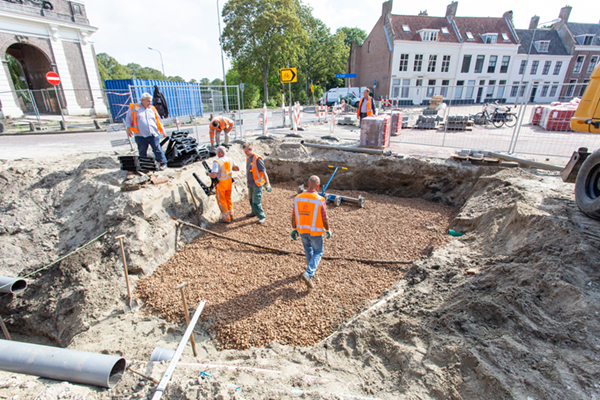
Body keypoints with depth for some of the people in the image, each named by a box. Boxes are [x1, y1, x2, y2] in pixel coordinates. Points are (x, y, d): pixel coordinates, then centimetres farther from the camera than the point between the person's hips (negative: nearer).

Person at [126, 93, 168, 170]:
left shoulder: (152, 109, 12)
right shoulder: (134, 108, 4)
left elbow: (158, 121, 19)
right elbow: (128, 118, 7)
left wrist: (162, 131, 18)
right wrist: (128, 129, -2)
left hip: (153, 135, 1)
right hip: (140, 135, -1)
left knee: (157, 149, -2)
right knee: (142, 152, 6)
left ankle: (163, 163, 6)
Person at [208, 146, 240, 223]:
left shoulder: (216, 162, -24)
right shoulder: (230, 160, -4)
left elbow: (213, 175, -30)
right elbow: (237, 169, 5)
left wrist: (209, 174, -8)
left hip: (221, 184, -6)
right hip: (229, 183, 6)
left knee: (221, 201, 10)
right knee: (228, 199, 22)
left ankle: (226, 218, 18)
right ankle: (231, 215, 31)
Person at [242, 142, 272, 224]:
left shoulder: (257, 159, -19)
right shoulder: (248, 158, 7)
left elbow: (264, 172, -18)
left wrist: (267, 183, -18)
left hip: (257, 184, -9)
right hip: (250, 183, 9)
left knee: (256, 202, -5)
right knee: (251, 199, 21)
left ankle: (262, 216, 10)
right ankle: (254, 212, 40)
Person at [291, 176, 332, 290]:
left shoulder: (298, 198, -6)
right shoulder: (320, 200, -19)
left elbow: (294, 216, 1)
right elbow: (325, 218, -12)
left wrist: (294, 229, 14)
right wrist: (328, 230, 5)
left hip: (302, 230, 4)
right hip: (315, 231, -4)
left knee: (308, 250, 26)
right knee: (318, 252, 13)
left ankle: (311, 271, 42)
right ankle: (308, 274, -4)